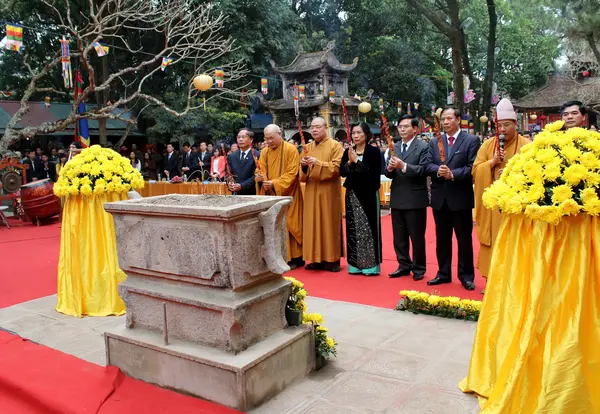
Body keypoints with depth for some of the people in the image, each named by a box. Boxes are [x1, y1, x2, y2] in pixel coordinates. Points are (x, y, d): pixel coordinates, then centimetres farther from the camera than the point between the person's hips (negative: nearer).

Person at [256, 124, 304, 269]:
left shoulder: (290, 150, -8)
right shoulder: (264, 152, 10)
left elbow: (292, 173, -14)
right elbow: (260, 170, 10)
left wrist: (275, 183, -22)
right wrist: (260, 177, -14)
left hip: (286, 195, -5)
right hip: (270, 195, 5)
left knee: (288, 224, -2)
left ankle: (294, 258, 7)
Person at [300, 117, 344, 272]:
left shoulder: (335, 145, -3)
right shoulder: (308, 147, 13)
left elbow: (337, 168, -13)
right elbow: (303, 174, 13)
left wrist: (318, 163, -22)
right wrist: (304, 166, -9)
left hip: (328, 192, -5)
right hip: (311, 192, 5)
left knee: (329, 224, -1)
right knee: (313, 224, 5)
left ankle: (332, 259, 7)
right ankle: (317, 258, 13)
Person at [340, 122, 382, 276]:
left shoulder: (374, 151, -5)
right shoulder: (348, 151, 8)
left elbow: (373, 173, -15)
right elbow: (341, 172, 0)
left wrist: (356, 161, -17)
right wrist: (349, 162, -17)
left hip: (368, 195, -4)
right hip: (352, 195, 4)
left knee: (369, 228, 0)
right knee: (354, 229, 7)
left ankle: (371, 264, 8)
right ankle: (355, 264, 15)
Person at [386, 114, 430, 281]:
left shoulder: (423, 147, -6)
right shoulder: (394, 147, 11)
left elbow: (423, 169, -19)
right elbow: (389, 174, 7)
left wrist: (403, 166, -27)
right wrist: (390, 168, -15)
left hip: (415, 199, -6)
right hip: (397, 199, 6)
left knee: (417, 237, 5)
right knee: (399, 237, 13)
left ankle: (419, 268, 18)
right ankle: (404, 265, 26)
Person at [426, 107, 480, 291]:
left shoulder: (471, 140, -2)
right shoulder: (434, 142, 10)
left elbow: (473, 167, -11)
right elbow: (428, 166, 2)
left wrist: (453, 174, -23)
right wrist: (438, 171, -19)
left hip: (461, 198, -4)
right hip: (440, 198, 4)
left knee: (464, 239, 5)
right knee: (442, 239, 13)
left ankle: (466, 276, 16)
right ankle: (443, 273, 24)